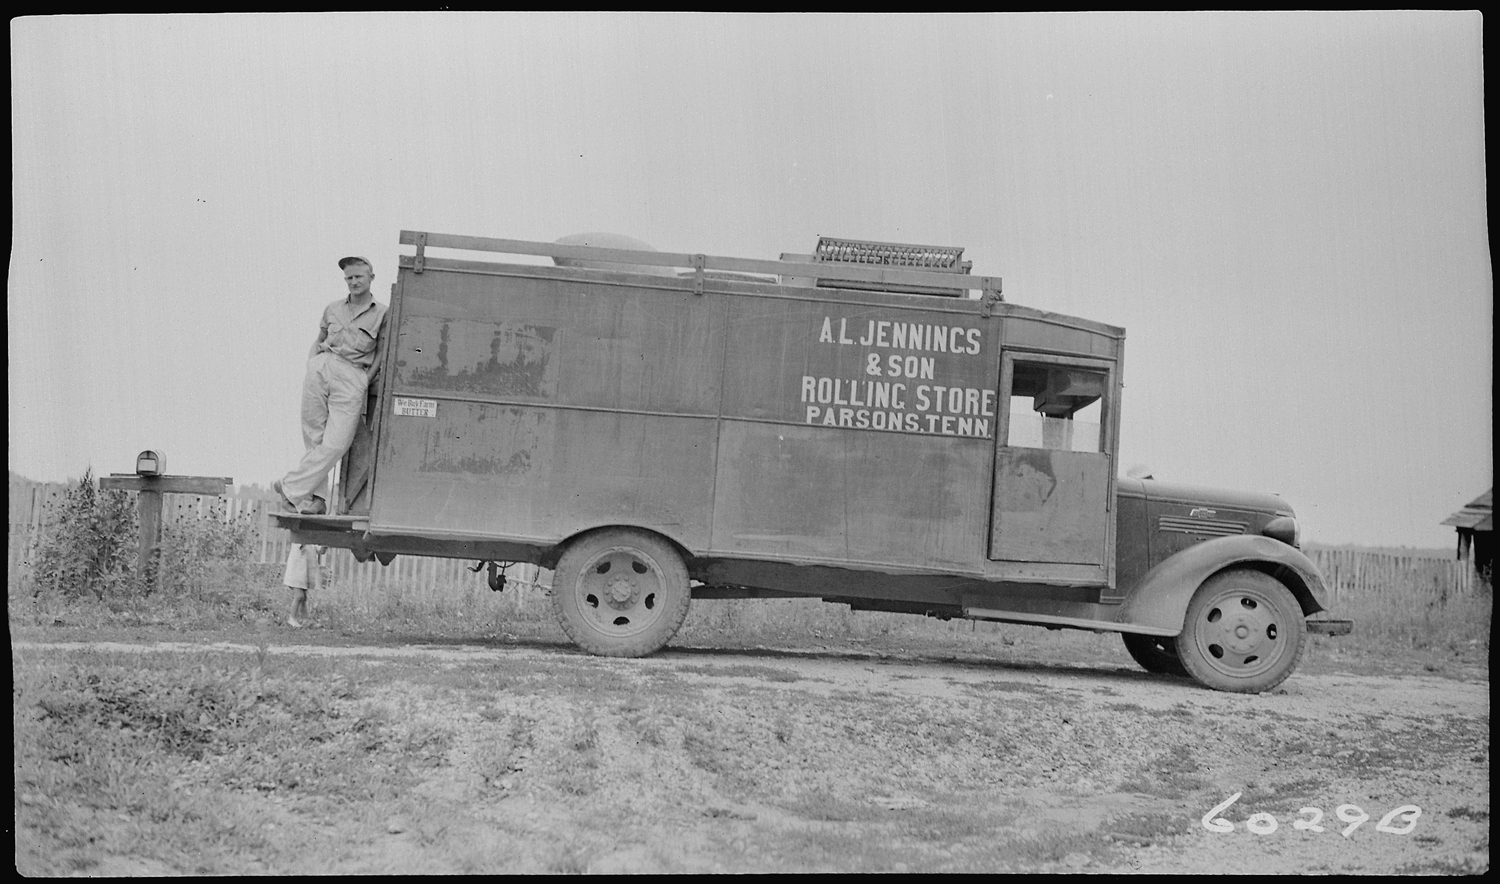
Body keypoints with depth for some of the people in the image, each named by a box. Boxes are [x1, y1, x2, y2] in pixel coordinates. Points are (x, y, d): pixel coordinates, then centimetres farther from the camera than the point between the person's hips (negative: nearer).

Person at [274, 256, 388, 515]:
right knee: (314, 438, -2)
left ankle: (292, 488, -8)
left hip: (353, 377, -3)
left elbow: (381, 355, 8)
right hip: (321, 367, 3)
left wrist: (364, 383, -1)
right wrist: (311, 364, 9)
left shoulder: (382, 314, 9)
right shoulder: (333, 309, 19)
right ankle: (316, 498, 1)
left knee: (336, 444, -14)